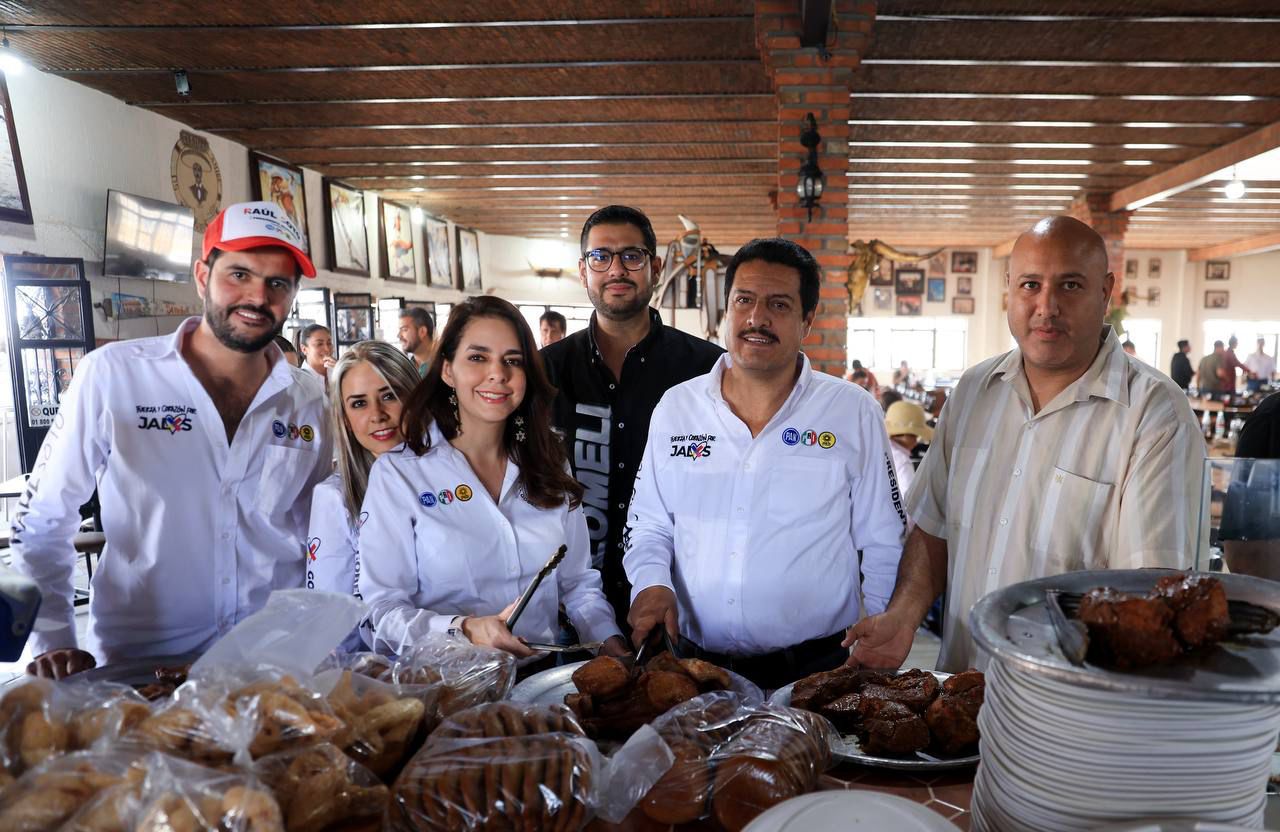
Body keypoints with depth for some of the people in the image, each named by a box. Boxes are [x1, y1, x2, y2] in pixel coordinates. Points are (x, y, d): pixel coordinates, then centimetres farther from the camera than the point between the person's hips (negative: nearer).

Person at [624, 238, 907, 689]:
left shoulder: (854, 412, -4)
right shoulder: (675, 407, 2)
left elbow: (883, 547, 1)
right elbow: (648, 526, 10)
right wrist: (651, 583, -9)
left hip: (816, 669, -1)